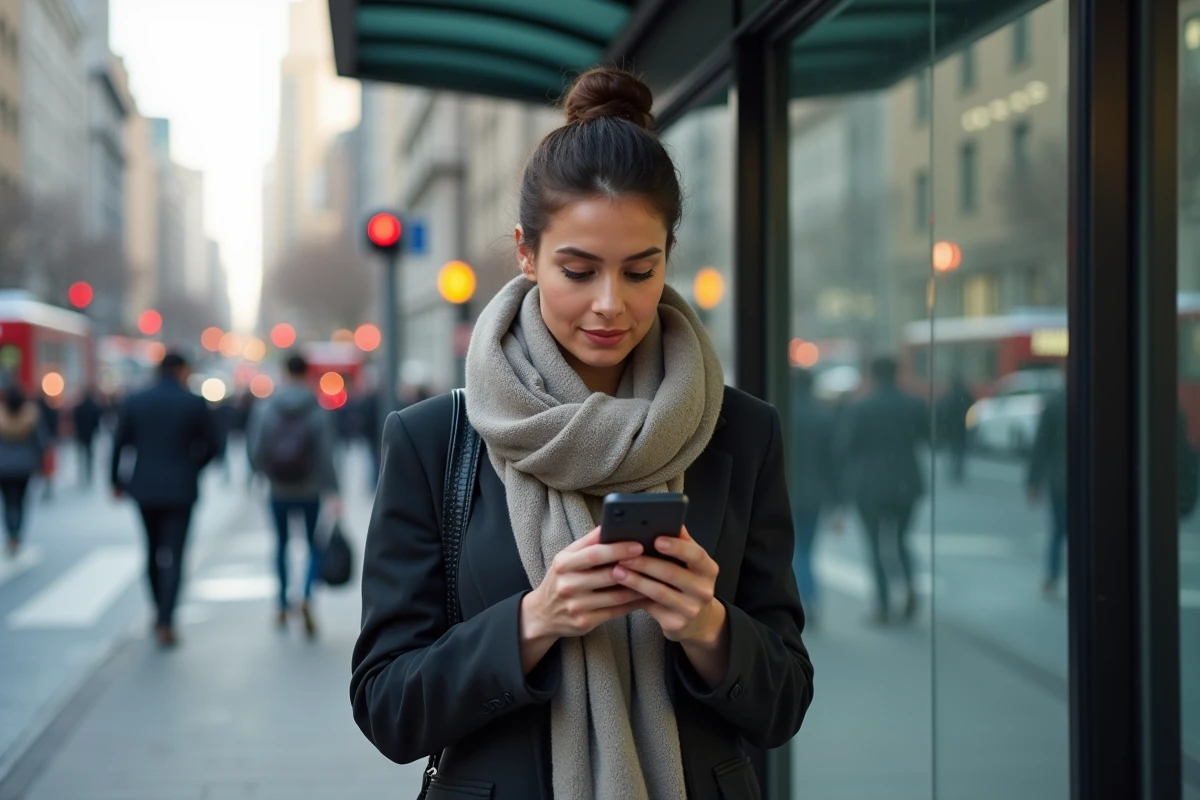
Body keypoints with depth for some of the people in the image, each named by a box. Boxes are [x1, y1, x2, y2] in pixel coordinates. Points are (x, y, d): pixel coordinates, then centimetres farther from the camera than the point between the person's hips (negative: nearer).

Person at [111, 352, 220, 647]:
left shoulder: (134, 402, 0)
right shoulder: (195, 403, -6)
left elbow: (119, 444, 1)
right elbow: (211, 445, -2)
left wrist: (117, 480, 13)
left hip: (145, 488, 3)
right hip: (180, 489, -3)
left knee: (153, 551, 20)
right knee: (174, 556, -1)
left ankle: (160, 611, 29)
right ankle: (165, 622, -9)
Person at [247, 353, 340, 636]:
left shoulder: (265, 408, -6)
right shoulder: (319, 411, -10)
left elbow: (256, 452, -6)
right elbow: (326, 456, -15)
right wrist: (333, 492, -14)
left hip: (279, 491, 2)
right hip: (311, 491, -1)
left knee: (282, 544, 18)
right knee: (315, 545, 10)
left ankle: (283, 607, 24)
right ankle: (307, 597, -14)